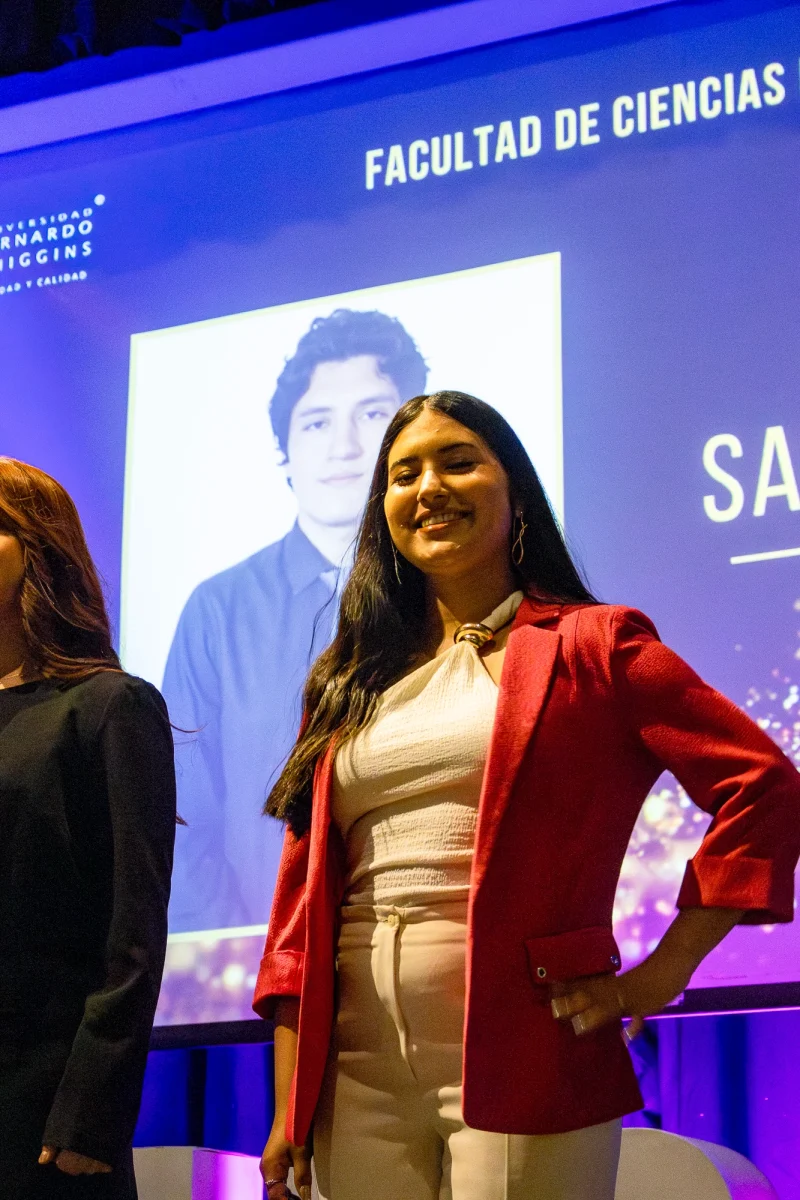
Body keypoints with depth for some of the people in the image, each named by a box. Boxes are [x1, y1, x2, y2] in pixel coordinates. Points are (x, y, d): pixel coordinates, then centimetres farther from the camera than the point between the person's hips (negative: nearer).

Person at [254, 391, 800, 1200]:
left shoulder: (589, 646, 2)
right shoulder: (350, 684, 15)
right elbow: (304, 889, 12)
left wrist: (661, 974, -10)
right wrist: (288, 1108, 6)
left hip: (519, 1064, -4)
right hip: (358, 1075, 4)